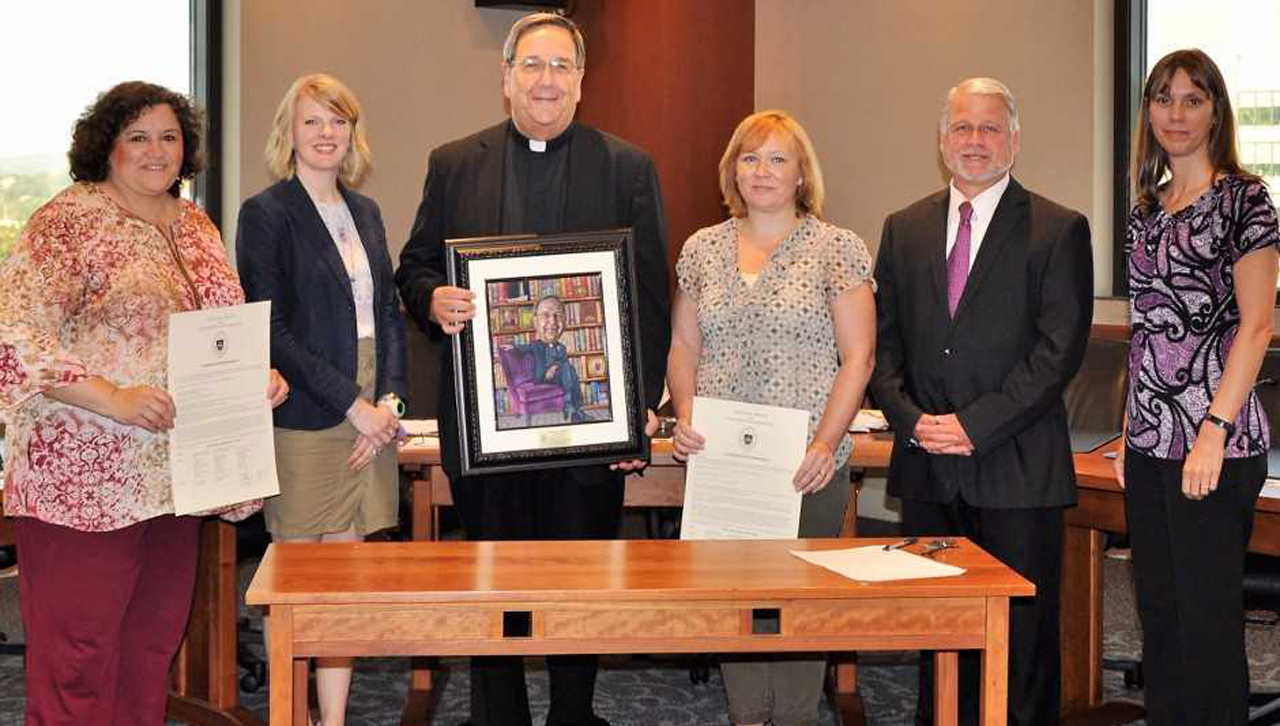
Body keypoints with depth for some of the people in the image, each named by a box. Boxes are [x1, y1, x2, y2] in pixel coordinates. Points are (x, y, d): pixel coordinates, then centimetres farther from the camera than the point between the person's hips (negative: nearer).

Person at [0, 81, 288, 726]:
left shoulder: (195, 225, 14)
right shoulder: (70, 220, -8)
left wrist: (258, 376, 3)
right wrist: (112, 399, -23)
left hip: (173, 477, 7)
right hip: (87, 478, -7)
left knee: (152, 650, 14)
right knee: (78, 663, -2)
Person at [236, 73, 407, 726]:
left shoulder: (365, 212, 15)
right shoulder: (266, 213, -4)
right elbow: (270, 330, -10)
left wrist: (389, 400, -1)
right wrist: (349, 403, -13)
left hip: (372, 414, 6)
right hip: (304, 420, -5)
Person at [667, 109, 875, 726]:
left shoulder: (837, 248, -1)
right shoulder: (702, 249, 11)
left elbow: (858, 356, -4)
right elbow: (683, 345, 15)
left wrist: (825, 444, -14)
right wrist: (684, 416, -3)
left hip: (805, 461, -3)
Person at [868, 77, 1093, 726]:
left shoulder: (1059, 230, -1)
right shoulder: (904, 228, 13)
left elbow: (1059, 349, -9)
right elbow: (885, 340, 10)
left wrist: (975, 424, -14)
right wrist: (911, 420, -6)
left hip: (1016, 471, -4)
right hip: (926, 470, 4)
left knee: (1022, 637, 2)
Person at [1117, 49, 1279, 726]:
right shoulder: (1148, 210, 14)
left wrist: (1215, 432, -18)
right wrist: (1129, 431, 13)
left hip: (1213, 443, -7)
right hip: (1150, 440, 7)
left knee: (1206, 615, -1)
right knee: (1157, 612, 12)